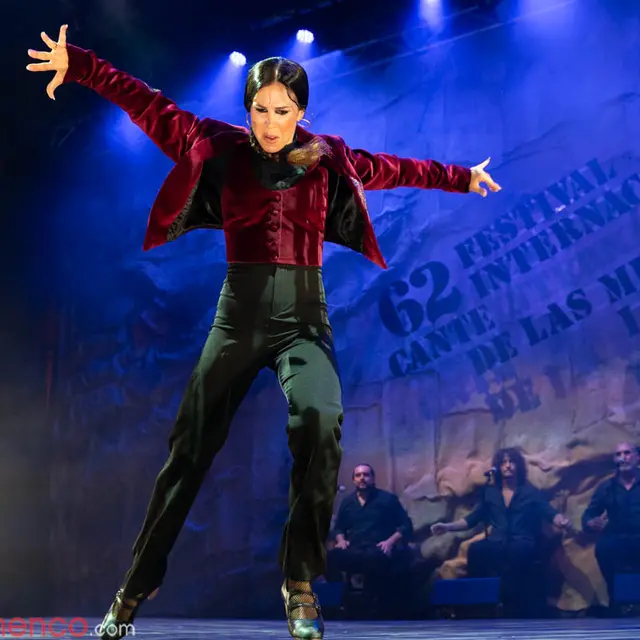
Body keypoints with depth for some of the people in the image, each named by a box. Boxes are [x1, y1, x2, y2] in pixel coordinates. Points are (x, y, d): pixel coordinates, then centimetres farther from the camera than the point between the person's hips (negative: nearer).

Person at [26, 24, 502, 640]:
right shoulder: (222, 148, 5)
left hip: (304, 318, 0)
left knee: (320, 420, -30)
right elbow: (150, 106, 6)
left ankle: (301, 584, -19)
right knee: (190, 449, 2)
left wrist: (462, 177, 33)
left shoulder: (328, 160, 7)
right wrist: (79, 65, 3)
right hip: (239, 315, 0)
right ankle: (135, 588, 19)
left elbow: (394, 168, 22)